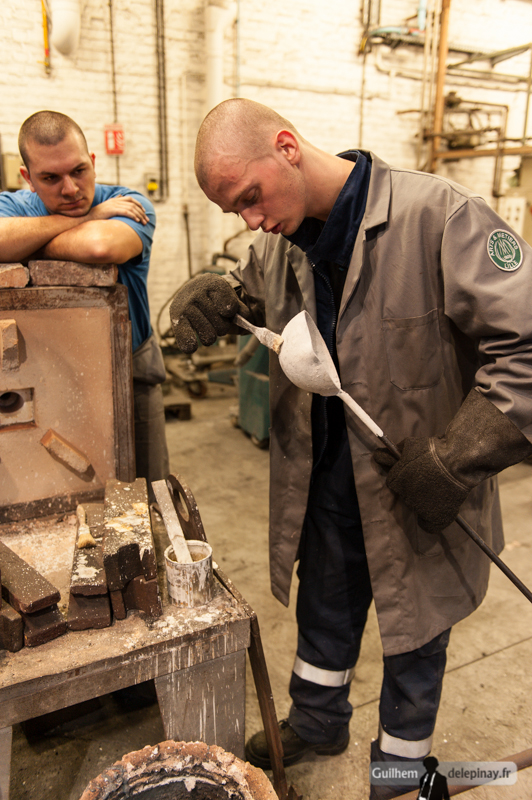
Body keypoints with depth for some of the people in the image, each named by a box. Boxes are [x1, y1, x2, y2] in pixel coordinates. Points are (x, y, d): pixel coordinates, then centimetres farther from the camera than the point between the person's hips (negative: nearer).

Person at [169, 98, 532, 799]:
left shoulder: (438, 215, -22)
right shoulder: (283, 242, -1)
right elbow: (247, 291, 17)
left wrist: (456, 459, -25)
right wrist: (212, 298, -8)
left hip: (414, 492, -5)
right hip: (324, 479, 6)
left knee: (413, 633, 18)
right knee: (324, 612, 26)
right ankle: (318, 722, 56)